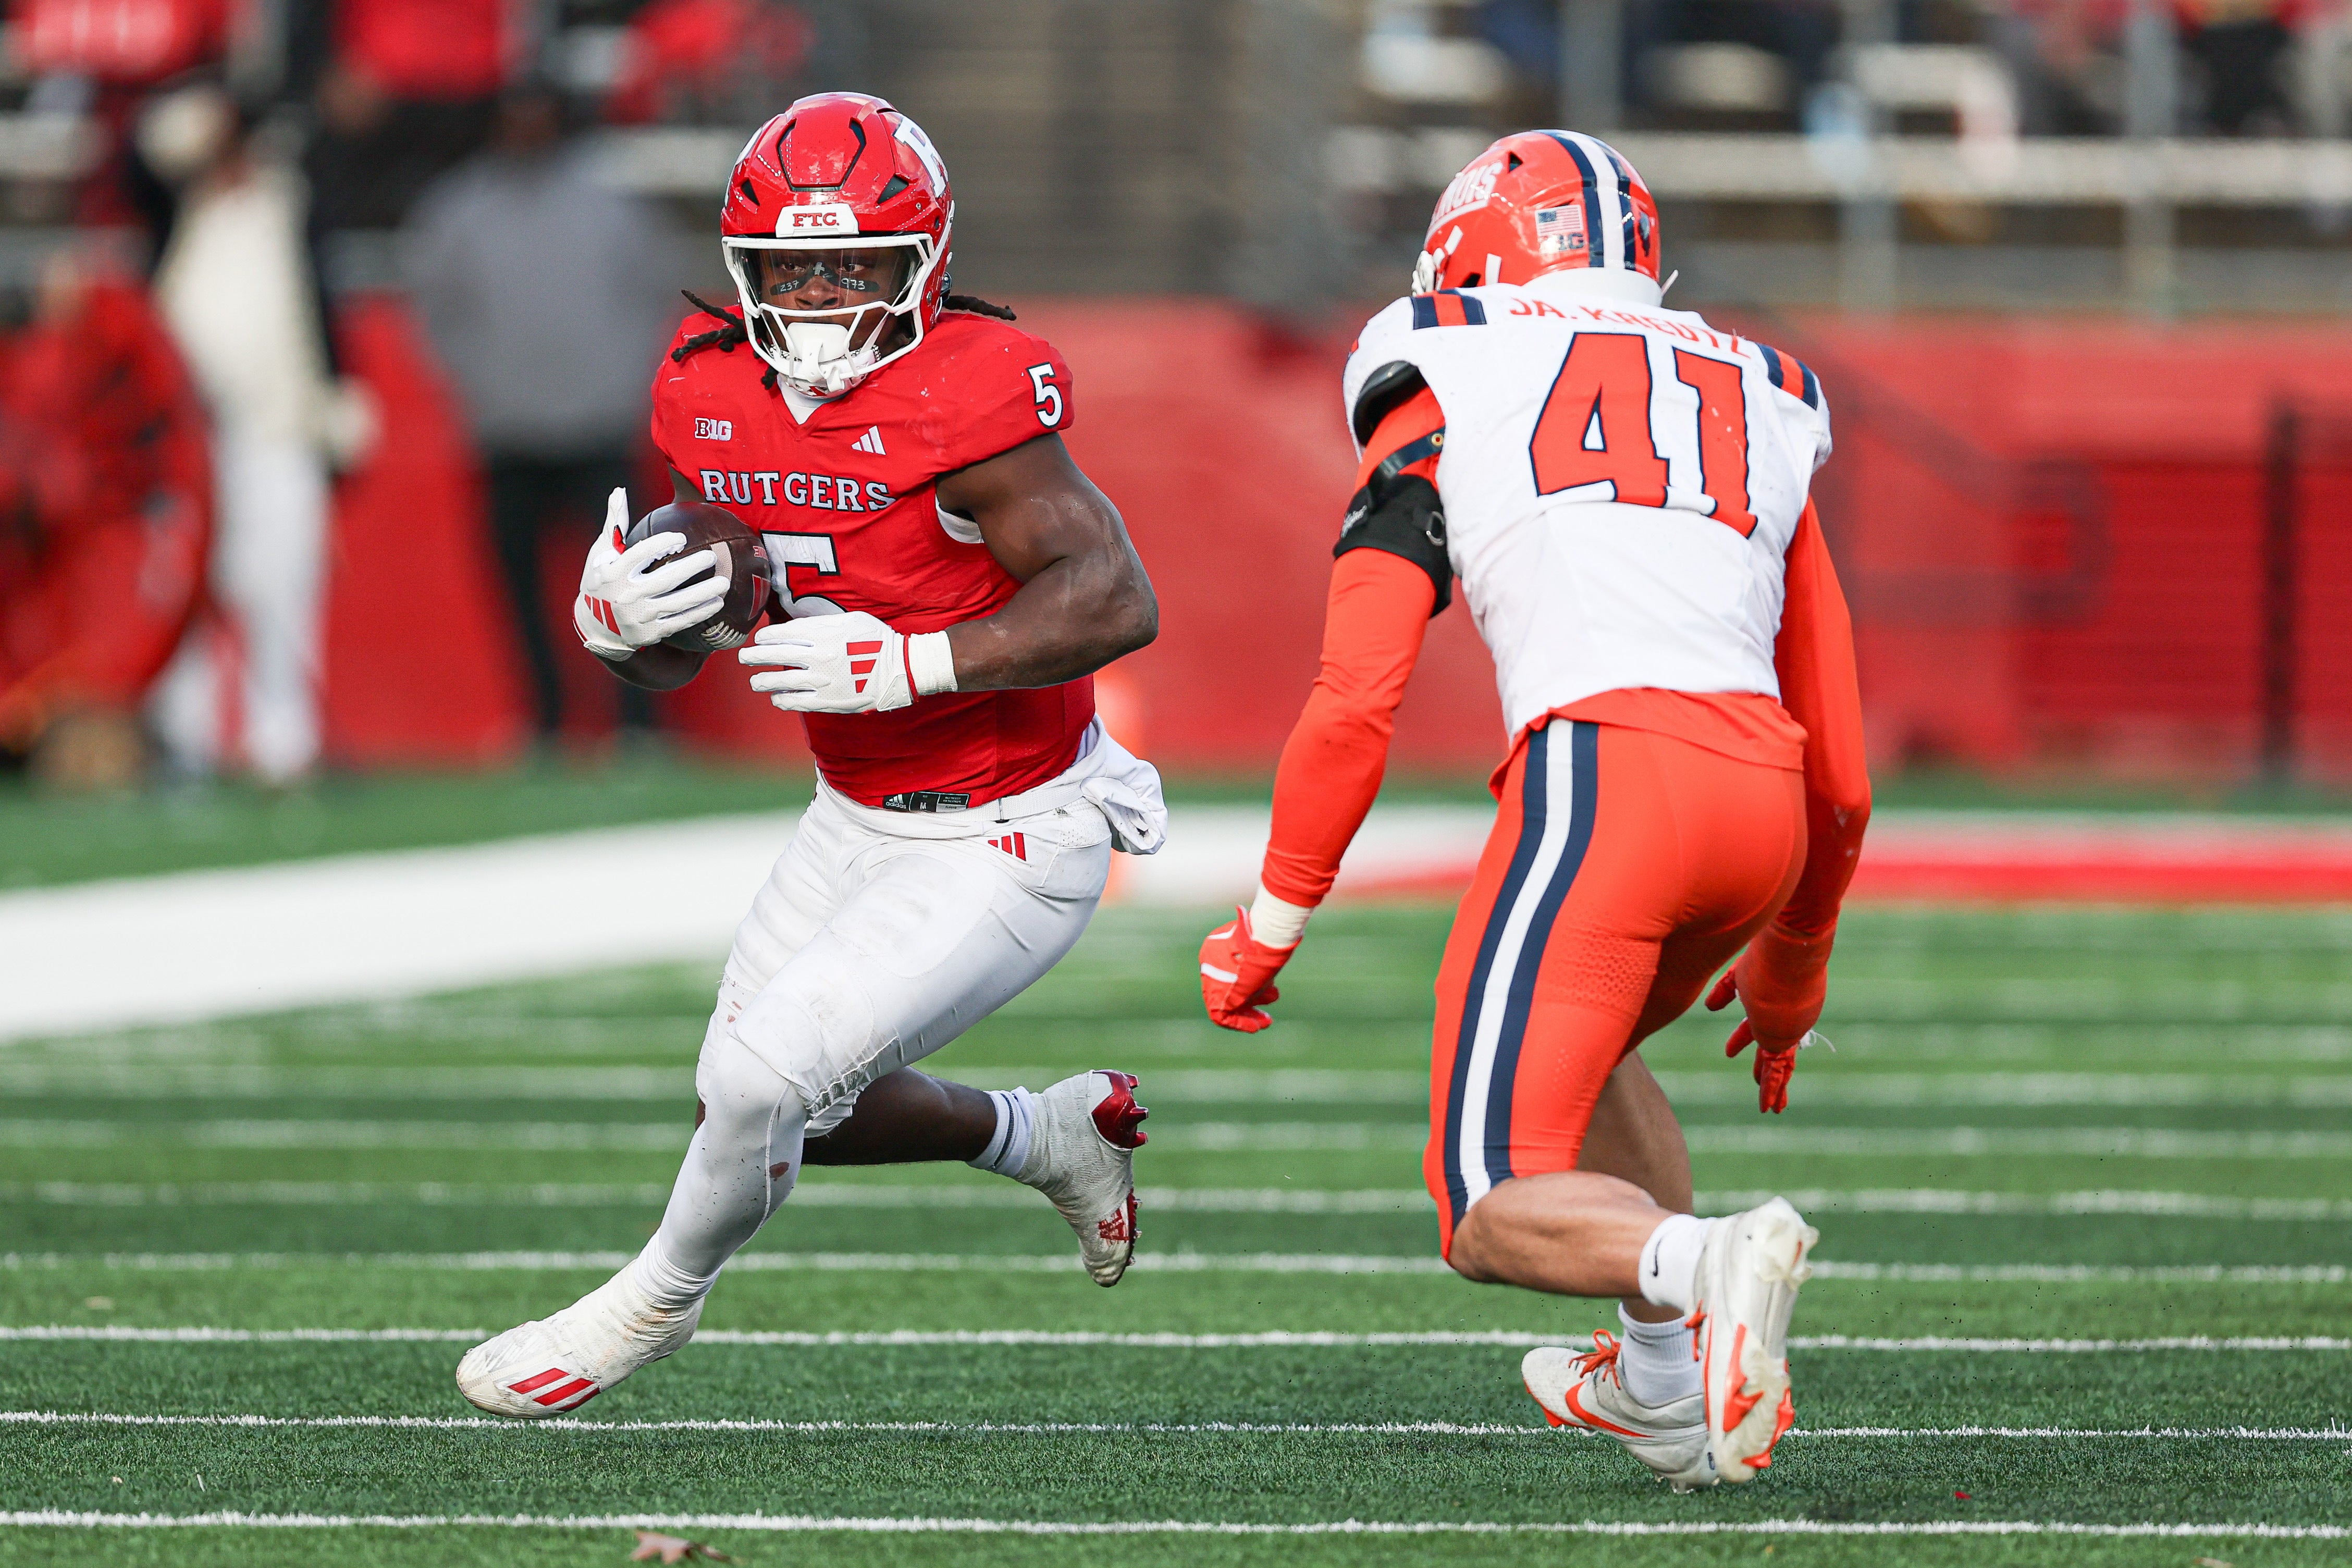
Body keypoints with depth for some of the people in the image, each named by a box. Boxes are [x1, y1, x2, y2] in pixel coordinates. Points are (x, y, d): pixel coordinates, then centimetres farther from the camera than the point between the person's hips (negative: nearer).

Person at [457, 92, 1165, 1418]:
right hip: (859, 816, 8)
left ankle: (658, 1300, 18)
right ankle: (1051, 1134, 41)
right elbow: (671, 661, 6)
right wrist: (614, 620, -18)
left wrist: (905, 665, -35)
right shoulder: (717, 398, -3)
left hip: (1005, 848, -8)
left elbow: (1118, 601, -32)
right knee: (788, 1107, 17)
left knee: (762, 1083, -12)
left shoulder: (960, 402, -26)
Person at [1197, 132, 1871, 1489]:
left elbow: (1355, 704, 6)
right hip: (1767, 801, 5)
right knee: (1585, 1040, 34)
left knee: (1498, 1217, -1)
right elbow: (1842, 774, 29)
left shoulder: (1443, 409, 16)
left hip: (1603, 768, -5)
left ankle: (1704, 1263, -31)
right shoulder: (1754, 411, 28)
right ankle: (1666, 1394, 27)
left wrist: (1272, 922, 17)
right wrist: (1790, 973, 43)